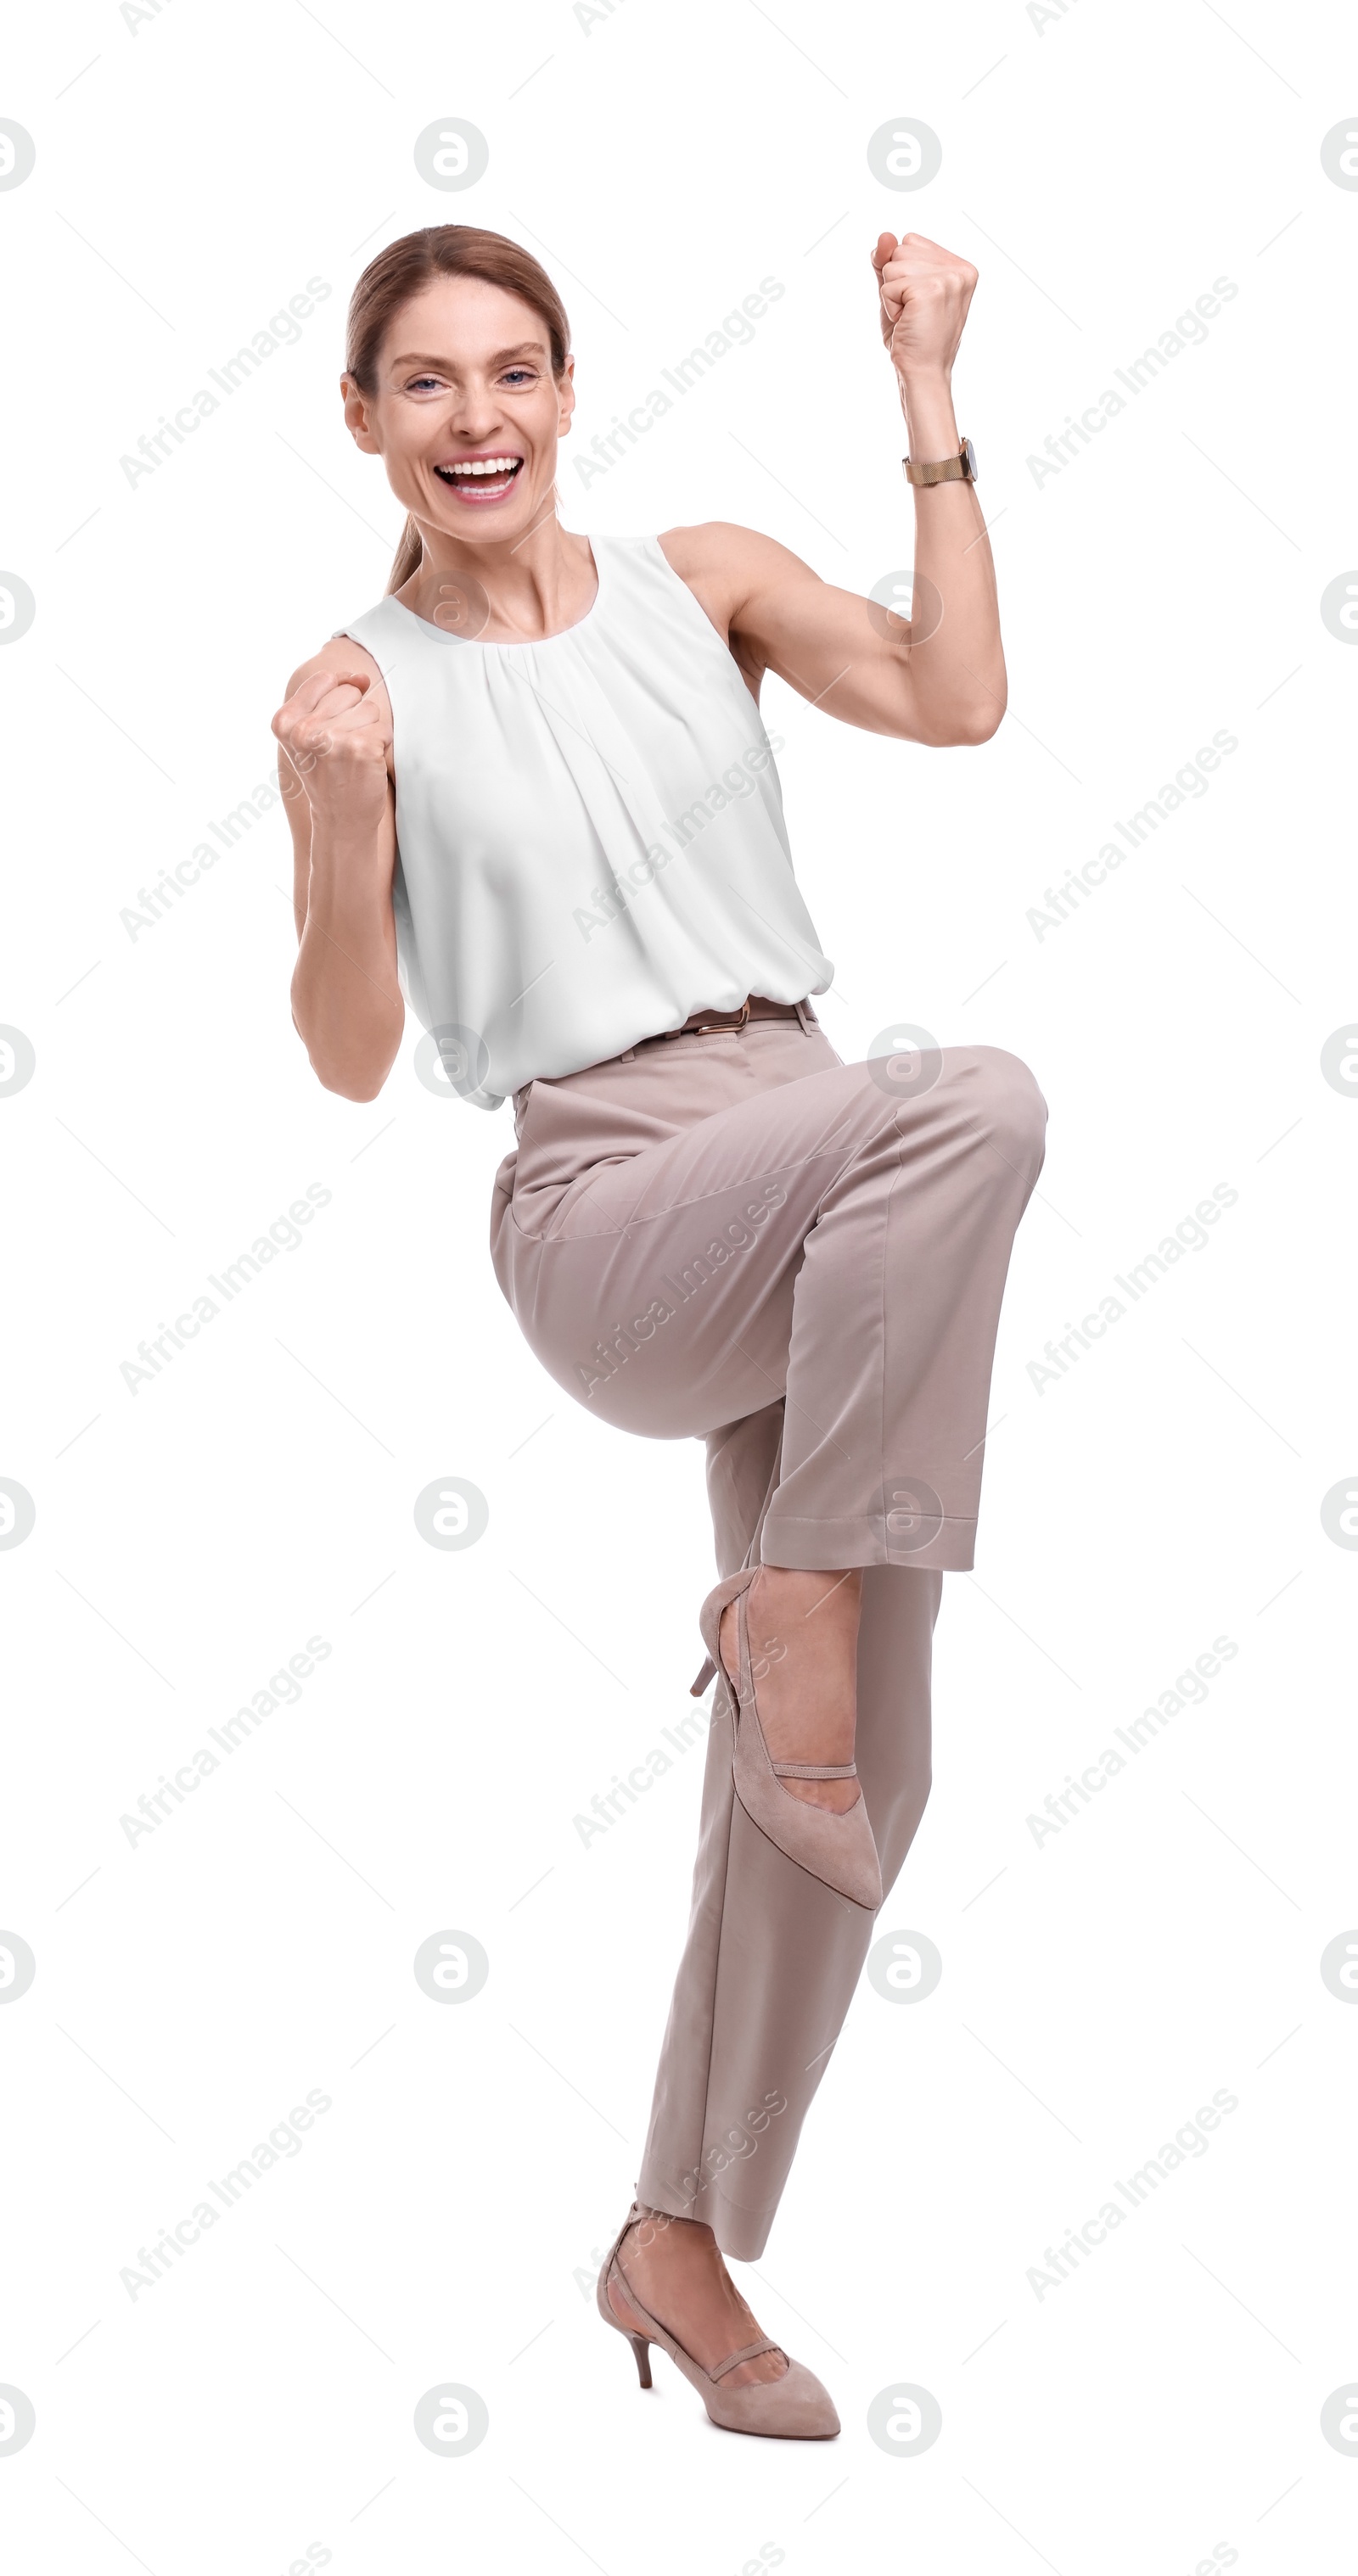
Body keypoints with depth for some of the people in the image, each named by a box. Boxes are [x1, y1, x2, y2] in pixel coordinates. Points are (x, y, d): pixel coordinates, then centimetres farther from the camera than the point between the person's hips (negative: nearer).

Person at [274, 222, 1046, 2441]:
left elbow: (956, 699, -6)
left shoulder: (705, 583, 10)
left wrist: (927, 397, -3)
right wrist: (339, 827, -17)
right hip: (605, 1209, -4)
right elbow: (353, 1058, 0)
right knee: (974, 1097, -34)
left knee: (855, 1779, 5)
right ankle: (797, 1590, -18)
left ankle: (681, 2246, 21)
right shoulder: (360, 693, 3)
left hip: (822, 1227, 4)